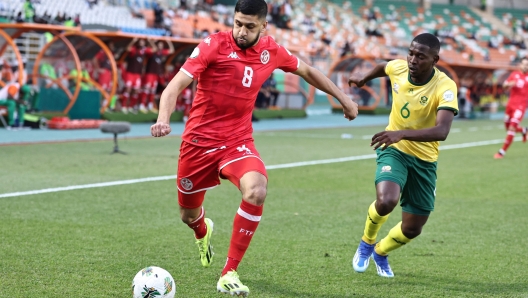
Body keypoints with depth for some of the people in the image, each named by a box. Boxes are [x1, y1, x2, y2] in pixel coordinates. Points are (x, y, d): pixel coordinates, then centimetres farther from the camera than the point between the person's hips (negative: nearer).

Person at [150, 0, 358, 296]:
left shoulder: (272, 51, -1)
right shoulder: (214, 45, -14)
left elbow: (306, 70, 18)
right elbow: (176, 85, -21)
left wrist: (343, 97, 21)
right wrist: (164, 119, -39)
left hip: (239, 141, 2)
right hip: (199, 140, -1)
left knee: (257, 191, -30)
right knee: (189, 215, 14)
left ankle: (229, 274, -19)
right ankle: (203, 231, 57)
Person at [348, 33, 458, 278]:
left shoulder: (445, 87, -24)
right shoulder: (398, 68, -12)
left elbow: (442, 131, -39)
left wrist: (402, 133, -50)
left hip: (424, 159, 0)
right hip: (393, 150, 0)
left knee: (412, 229, 6)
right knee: (386, 201, -29)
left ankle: (380, 252, 40)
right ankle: (366, 243, 3)